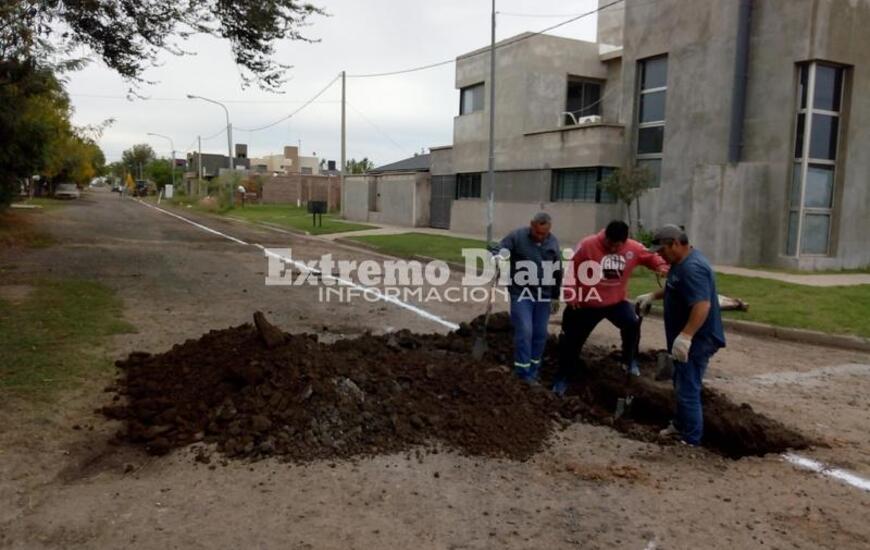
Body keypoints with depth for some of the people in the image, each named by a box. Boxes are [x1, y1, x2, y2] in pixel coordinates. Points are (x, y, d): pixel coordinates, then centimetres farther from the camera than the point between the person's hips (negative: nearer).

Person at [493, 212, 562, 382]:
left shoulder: (553, 241, 6)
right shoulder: (517, 236, -9)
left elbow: (557, 271, 14)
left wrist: (555, 296, 16)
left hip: (543, 295, 5)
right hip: (521, 293, -4)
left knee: (540, 333, 9)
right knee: (524, 331, -10)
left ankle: (533, 371, 25)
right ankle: (523, 374, 0)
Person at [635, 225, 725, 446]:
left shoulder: (692, 267, -25)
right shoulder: (681, 262, 10)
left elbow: (702, 304, -34)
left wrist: (685, 336, -39)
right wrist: (653, 296, 20)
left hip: (697, 340, -11)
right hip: (689, 339, 11)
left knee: (688, 389, -6)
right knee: (681, 384, 22)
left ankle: (691, 441, 3)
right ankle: (680, 425, 38)